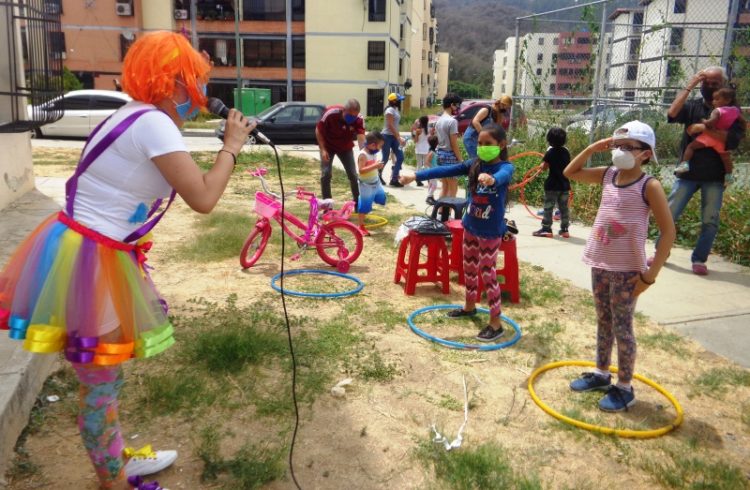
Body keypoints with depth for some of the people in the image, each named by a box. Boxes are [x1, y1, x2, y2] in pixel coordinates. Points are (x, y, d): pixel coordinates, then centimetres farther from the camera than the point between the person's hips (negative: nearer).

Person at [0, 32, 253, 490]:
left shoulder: (137, 116, 9)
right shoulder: (153, 123, -20)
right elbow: (203, 199, -22)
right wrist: (231, 146, -10)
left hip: (97, 256, 10)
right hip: (85, 261, -10)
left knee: (107, 376, 24)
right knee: (101, 384, 7)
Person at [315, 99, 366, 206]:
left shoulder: (359, 120, -28)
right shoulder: (330, 113, -32)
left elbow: (361, 139, -37)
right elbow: (318, 130, -18)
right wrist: (323, 149, -23)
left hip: (346, 148, 2)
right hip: (328, 146, -2)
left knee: (353, 175, 0)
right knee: (326, 174, -11)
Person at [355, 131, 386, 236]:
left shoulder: (373, 153, 3)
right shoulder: (363, 155, -23)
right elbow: (361, 170, -31)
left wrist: (378, 165, 4)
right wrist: (375, 166, -35)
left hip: (376, 182, 8)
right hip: (366, 184, -8)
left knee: (382, 198, 20)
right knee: (365, 205, -2)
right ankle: (361, 226, 8)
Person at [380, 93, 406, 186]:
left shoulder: (395, 109, 13)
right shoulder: (390, 110, -15)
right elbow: (390, 126, -21)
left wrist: (399, 137, 14)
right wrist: (399, 138, -24)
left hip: (394, 137, 9)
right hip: (387, 136, -9)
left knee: (400, 157, 0)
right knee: (385, 159, 0)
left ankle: (394, 179, 3)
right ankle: (378, 176, 22)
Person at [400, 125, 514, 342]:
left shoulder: (505, 167, -15)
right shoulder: (473, 165, 0)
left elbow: (502, 176, -39)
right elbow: (446, 170, -6)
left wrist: (491, 179, -64)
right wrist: (416, 175, -15)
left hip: (491, 231, -6)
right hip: (470, 226, 6)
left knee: (488, 274, -2)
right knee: (469, 268, 19)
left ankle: (495, 323, 9)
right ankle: (469, 306, 41)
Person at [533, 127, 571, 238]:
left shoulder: (550, 152, -10)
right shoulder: (566, 152, 6)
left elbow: (544, 167, -10)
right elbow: (568, 167, 14)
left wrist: (542, 164, 9)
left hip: (552, 184, -5)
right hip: (565, 184, 5)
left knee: (548, 208, 1)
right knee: (564, 208, 10)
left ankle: (546, 229, 0)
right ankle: (564, 229, 13)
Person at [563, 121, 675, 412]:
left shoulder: (649, 186, -14)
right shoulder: (607, 176, 3)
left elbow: (668, 231, -14)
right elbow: (570, 172, 16)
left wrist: (650, 274, -16)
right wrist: (593, 148, 1)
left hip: (627, 270, -6)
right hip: (600, 264, 6)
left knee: (622, 327, 4)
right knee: (603, 321, 19)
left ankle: (624, 388, 19)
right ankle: (601, 374, 35)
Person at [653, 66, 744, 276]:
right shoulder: (692, 106, 7)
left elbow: (733, 139, -11)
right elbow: (672, 114, -14)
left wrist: (704, 128, -17)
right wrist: (689, 86, -13)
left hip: (714, 176, 0)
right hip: (688, 172, 0)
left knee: (710, 221, 1)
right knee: (669, 213, -1)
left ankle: (699, 259, 12)